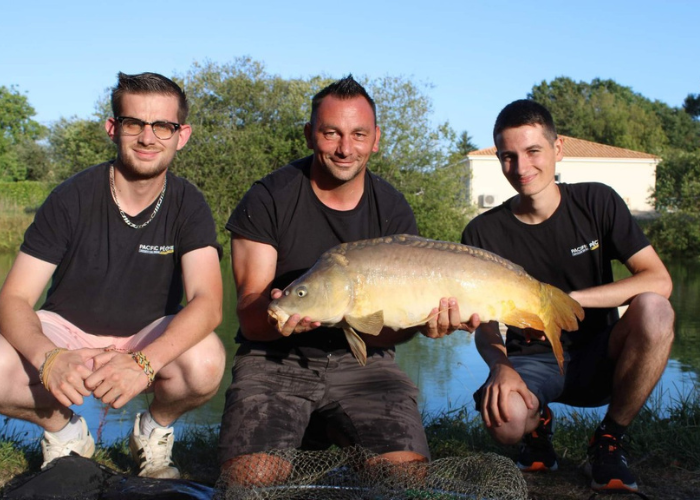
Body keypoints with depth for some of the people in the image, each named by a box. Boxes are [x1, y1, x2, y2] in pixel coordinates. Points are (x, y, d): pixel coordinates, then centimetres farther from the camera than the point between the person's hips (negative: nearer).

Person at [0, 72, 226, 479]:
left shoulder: (188, 206, -13)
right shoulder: (73, 198, -14)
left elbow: (207, 302, -27)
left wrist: (143, 362, -46)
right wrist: (49, 358, -40)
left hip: (151, 338, 0)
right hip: (67, 330, 0)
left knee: (205, 362, -34)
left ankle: (156, 428, 2)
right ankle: (62, 428, 3)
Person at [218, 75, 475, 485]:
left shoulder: (394, 212, -1)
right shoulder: (268, 200, -7)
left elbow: (390, 327, -5)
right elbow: (249, 318, -11)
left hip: (360, 360, 2)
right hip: (275, 359, -1)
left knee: (408, 471, -21)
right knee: (251, 477, -24)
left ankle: (330, 438, 10)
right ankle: (308, 440, 9)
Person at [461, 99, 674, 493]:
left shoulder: (597, 202, -6)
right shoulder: (483, 233, -6)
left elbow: (659, 282, -16)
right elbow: (485, 326, -4)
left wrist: (565, 300, -28)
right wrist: (499, 365, -28)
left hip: (598, 357, 1)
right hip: (532, 363, -1)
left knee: (654, 311, -31)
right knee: (505, 418, -35)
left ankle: (610, 440, -7)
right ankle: (539, 424, 6)